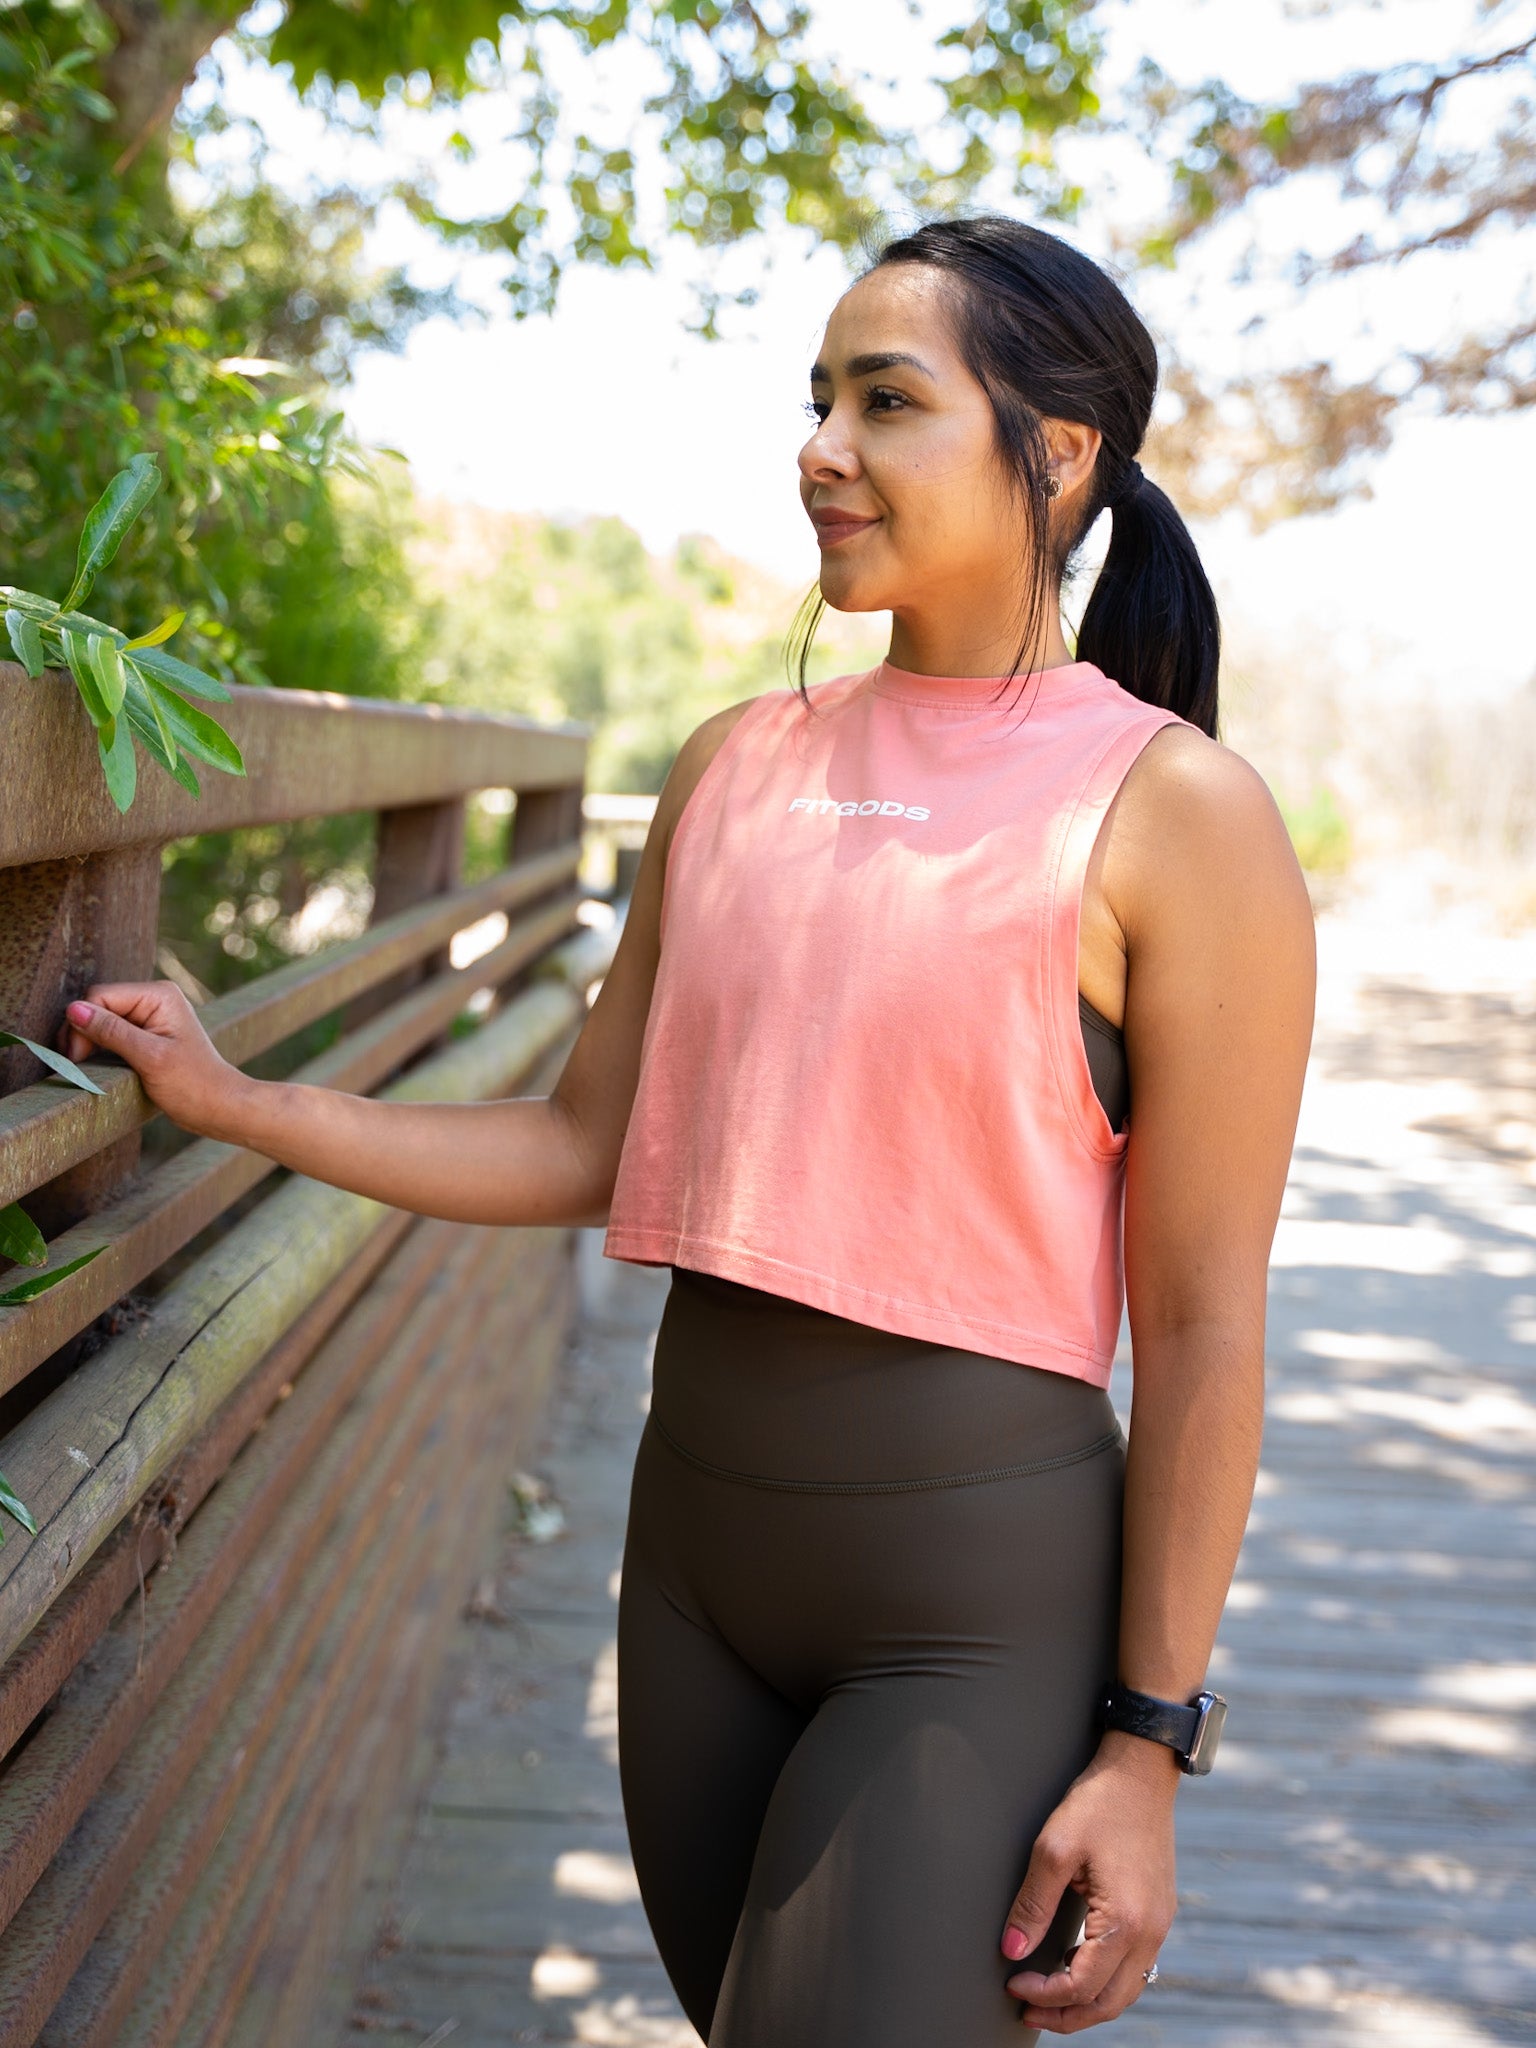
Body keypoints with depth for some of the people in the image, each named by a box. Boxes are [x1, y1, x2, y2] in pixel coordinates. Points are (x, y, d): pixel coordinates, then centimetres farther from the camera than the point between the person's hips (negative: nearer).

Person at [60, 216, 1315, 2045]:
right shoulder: (742, 764, 6)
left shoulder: (1174, 811, -11)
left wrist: (1150, 1742, -10)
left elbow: (1201, 1326, -10)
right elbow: (580, 1151, 10)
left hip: (980, 1591, -5)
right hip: (698, 1538, 6)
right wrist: (234, 1103, 4)